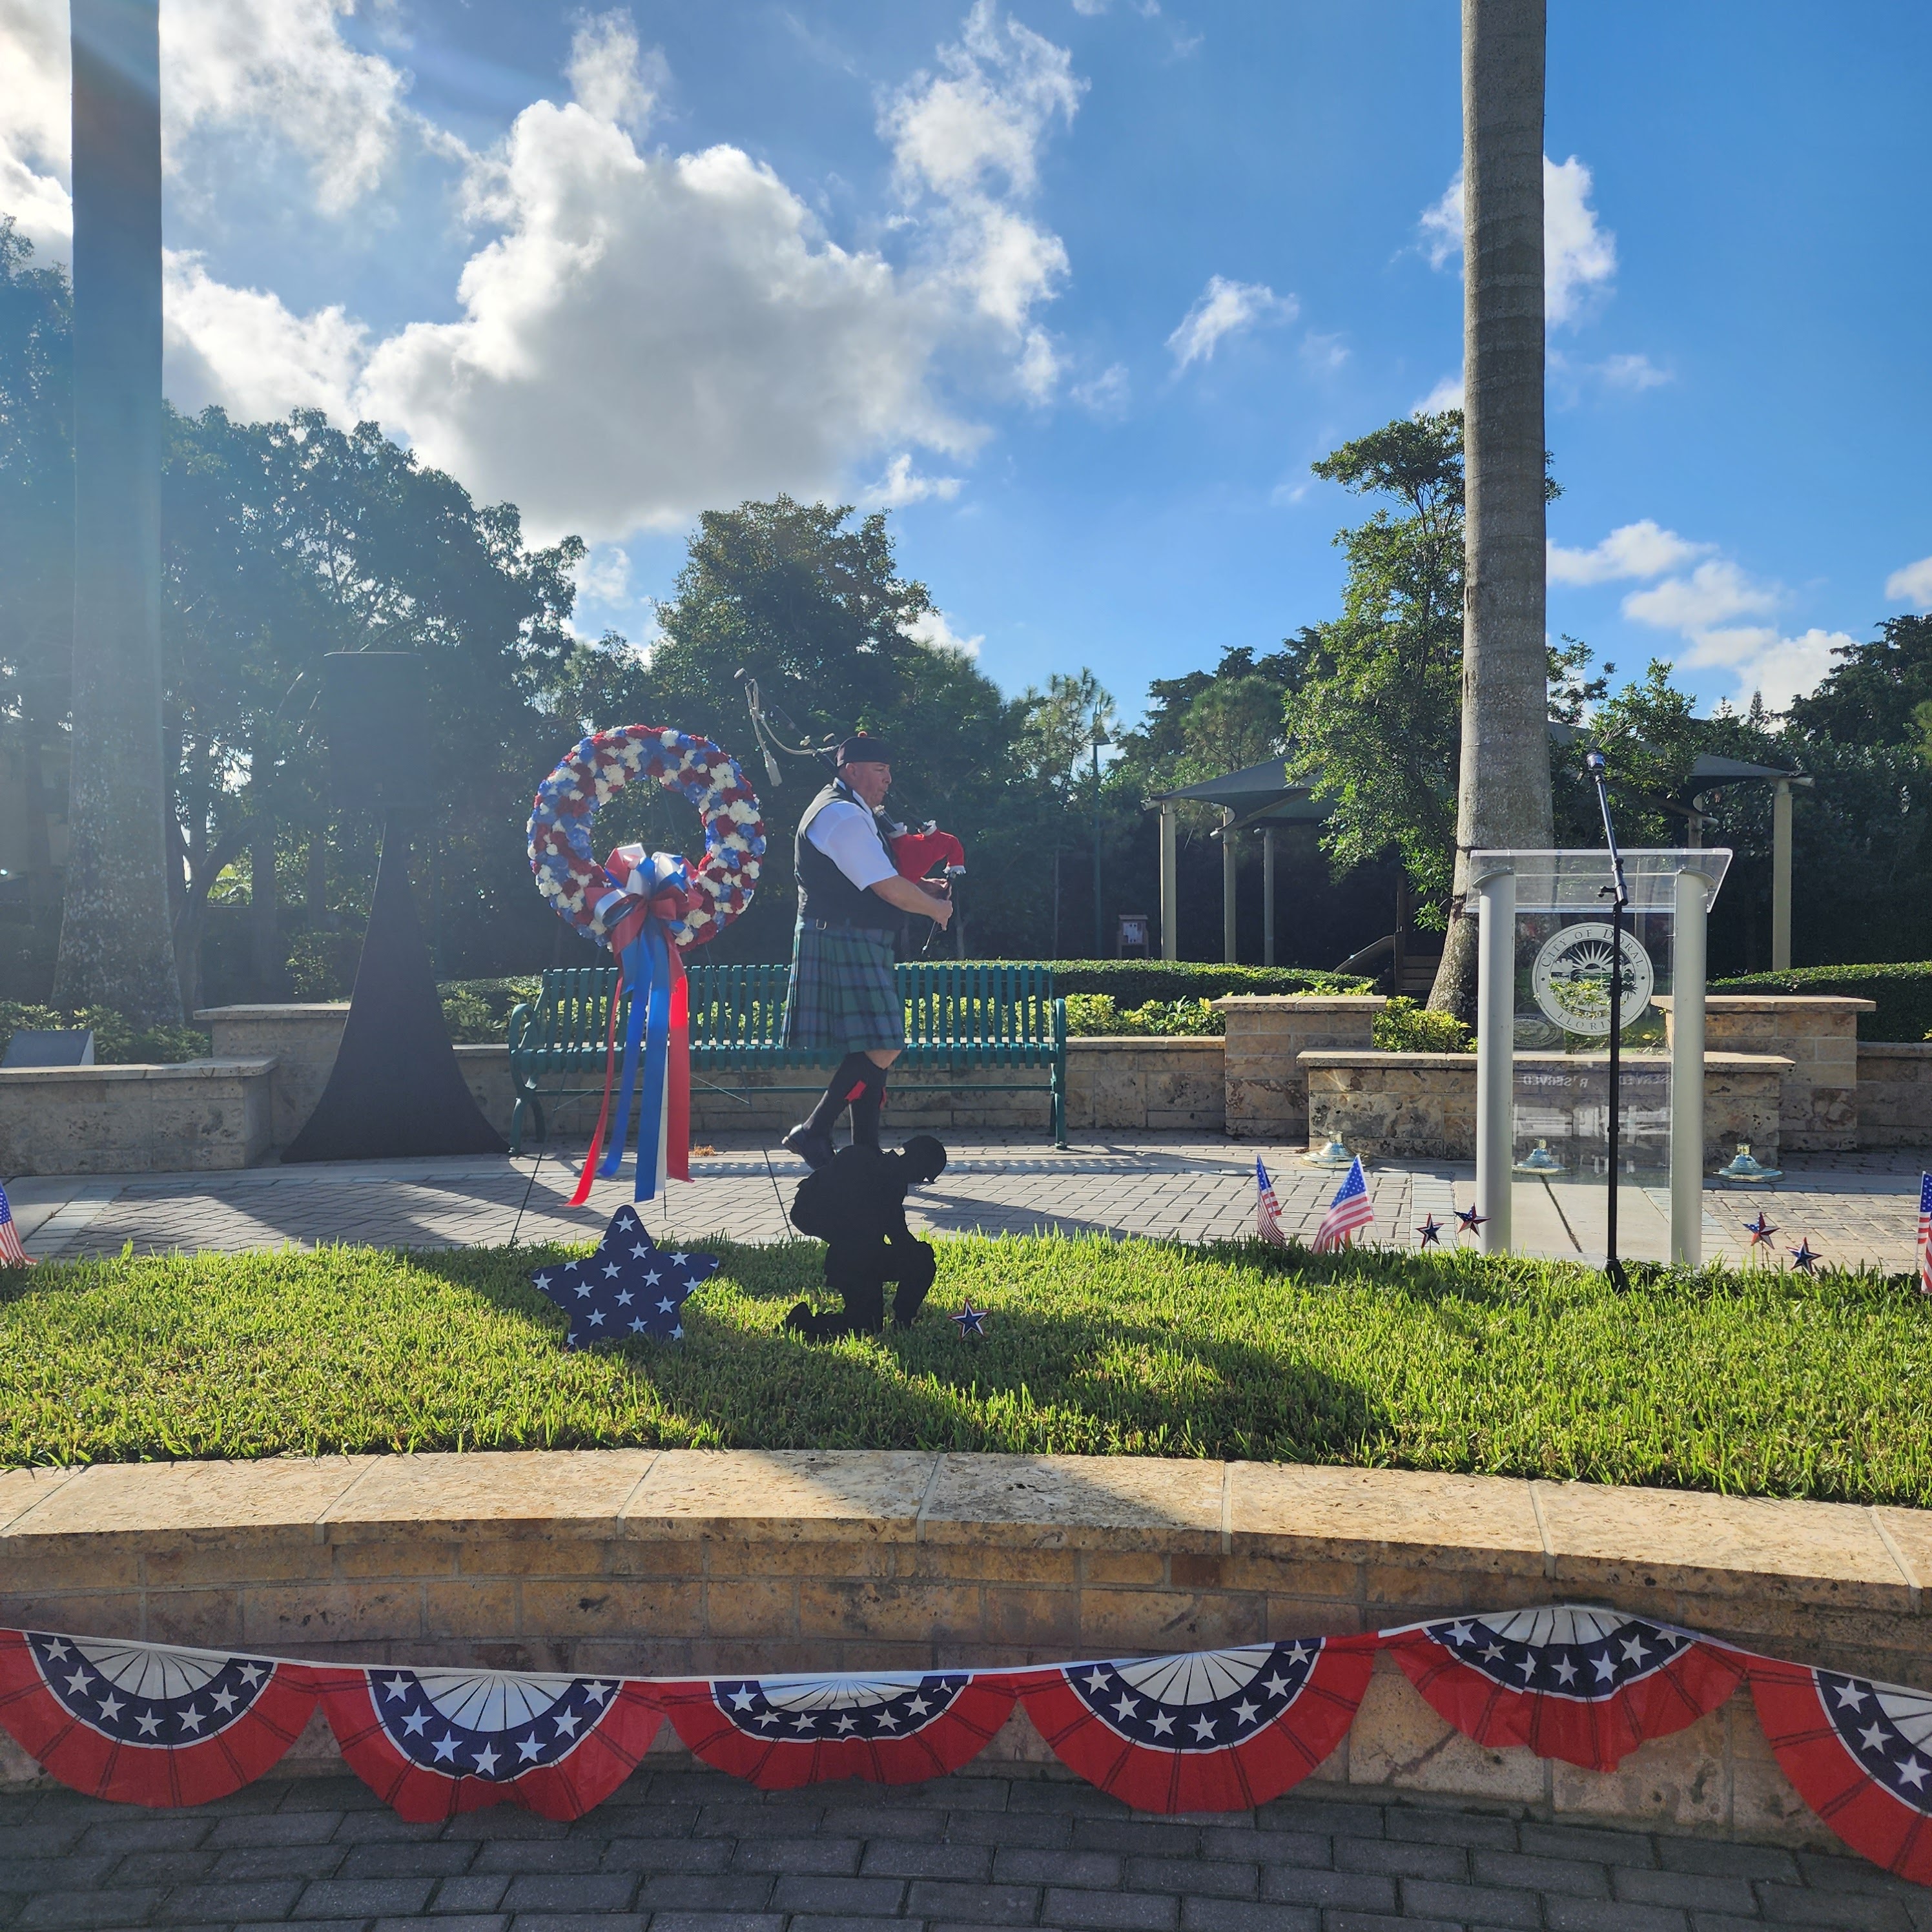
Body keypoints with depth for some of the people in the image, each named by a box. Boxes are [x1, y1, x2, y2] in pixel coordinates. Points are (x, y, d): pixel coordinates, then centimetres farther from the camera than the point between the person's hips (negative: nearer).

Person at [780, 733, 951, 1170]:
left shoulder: (853, 813, 19)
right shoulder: (842, 816, -15)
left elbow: (880, 877, 27)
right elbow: (889, 890, -19)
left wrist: (922, 887, 9)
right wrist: (935, 908, -3)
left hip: (860, 945, 11)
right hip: (843, 943, -11)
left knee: (872, 1049, 9)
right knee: (881, 1048, -14)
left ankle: (866, 1152, 13)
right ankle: (812, 1131, -7)